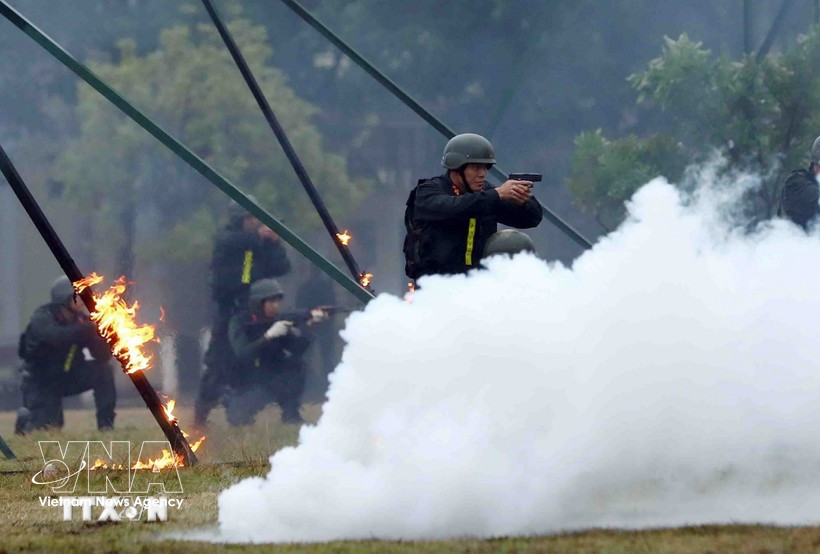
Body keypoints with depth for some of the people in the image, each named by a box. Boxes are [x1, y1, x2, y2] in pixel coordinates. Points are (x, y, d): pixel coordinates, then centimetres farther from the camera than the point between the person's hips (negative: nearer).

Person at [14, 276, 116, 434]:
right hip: (41, 382, -4)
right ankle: (25, 419, 20)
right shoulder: (42, 318, -21)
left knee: (104, 370, -19)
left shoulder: (81, 320, -8)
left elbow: (103, 356, -13)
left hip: (69, 376, 4)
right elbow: (57, 337, -44)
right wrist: (86, 329, -49)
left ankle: (106, 425, -11)